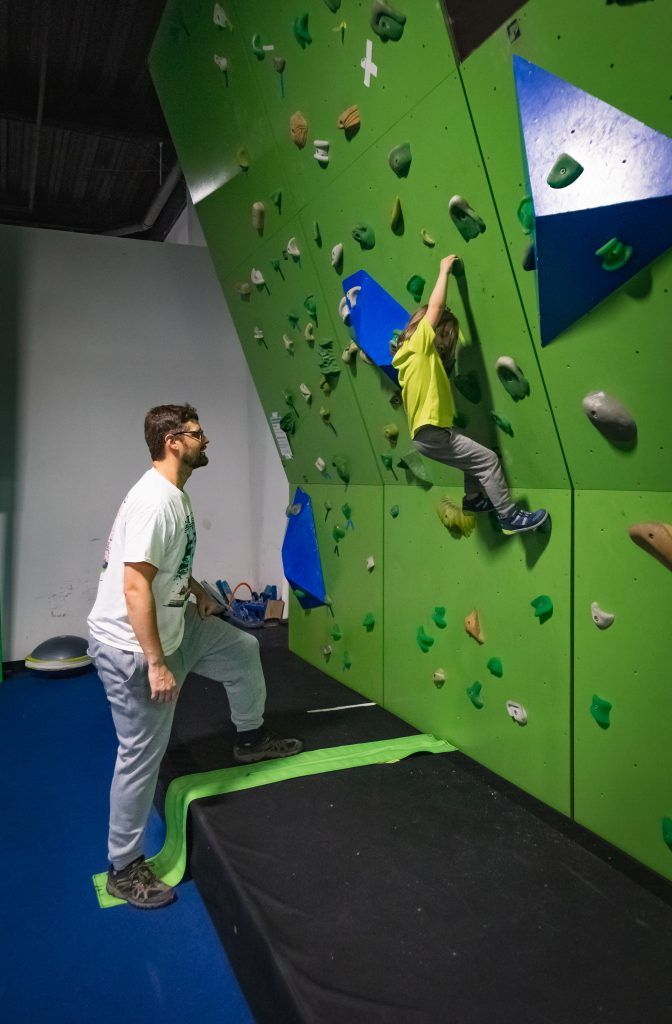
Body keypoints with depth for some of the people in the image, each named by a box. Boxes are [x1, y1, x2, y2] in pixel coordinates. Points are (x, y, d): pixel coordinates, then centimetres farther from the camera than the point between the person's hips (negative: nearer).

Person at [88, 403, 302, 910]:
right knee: (142, 755, 2)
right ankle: (124, 868, 22)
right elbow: (135, 586, -31)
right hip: (132, 646, -10)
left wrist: (196, 588, 7)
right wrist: (156, 664, -28)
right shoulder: (155, 500, -27)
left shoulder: (175, 494, 4)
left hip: (171, 625, 10)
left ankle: (251, 739, 43)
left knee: (244, 649, 20)